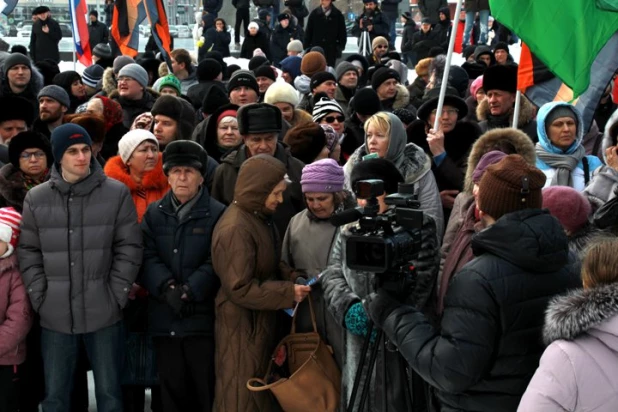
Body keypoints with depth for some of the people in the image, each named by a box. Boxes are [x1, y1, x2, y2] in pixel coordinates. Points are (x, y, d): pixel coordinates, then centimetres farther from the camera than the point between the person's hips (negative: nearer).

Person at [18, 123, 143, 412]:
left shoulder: (117, 193, -2)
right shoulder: (36, 198, 3)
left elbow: (129, 248, -2)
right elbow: (29, 253, 5)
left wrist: (115, 296, -8)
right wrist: (40, 299, -3)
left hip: (104, 314, -1)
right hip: (55, 316, 2)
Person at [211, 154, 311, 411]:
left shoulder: (258, 217, 7)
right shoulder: (235, 229, -23)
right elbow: (240, 289, -24)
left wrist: (289, 282, 0)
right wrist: (288, 293, -20)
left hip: (261, 323, 9)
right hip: (243, 327, -9)